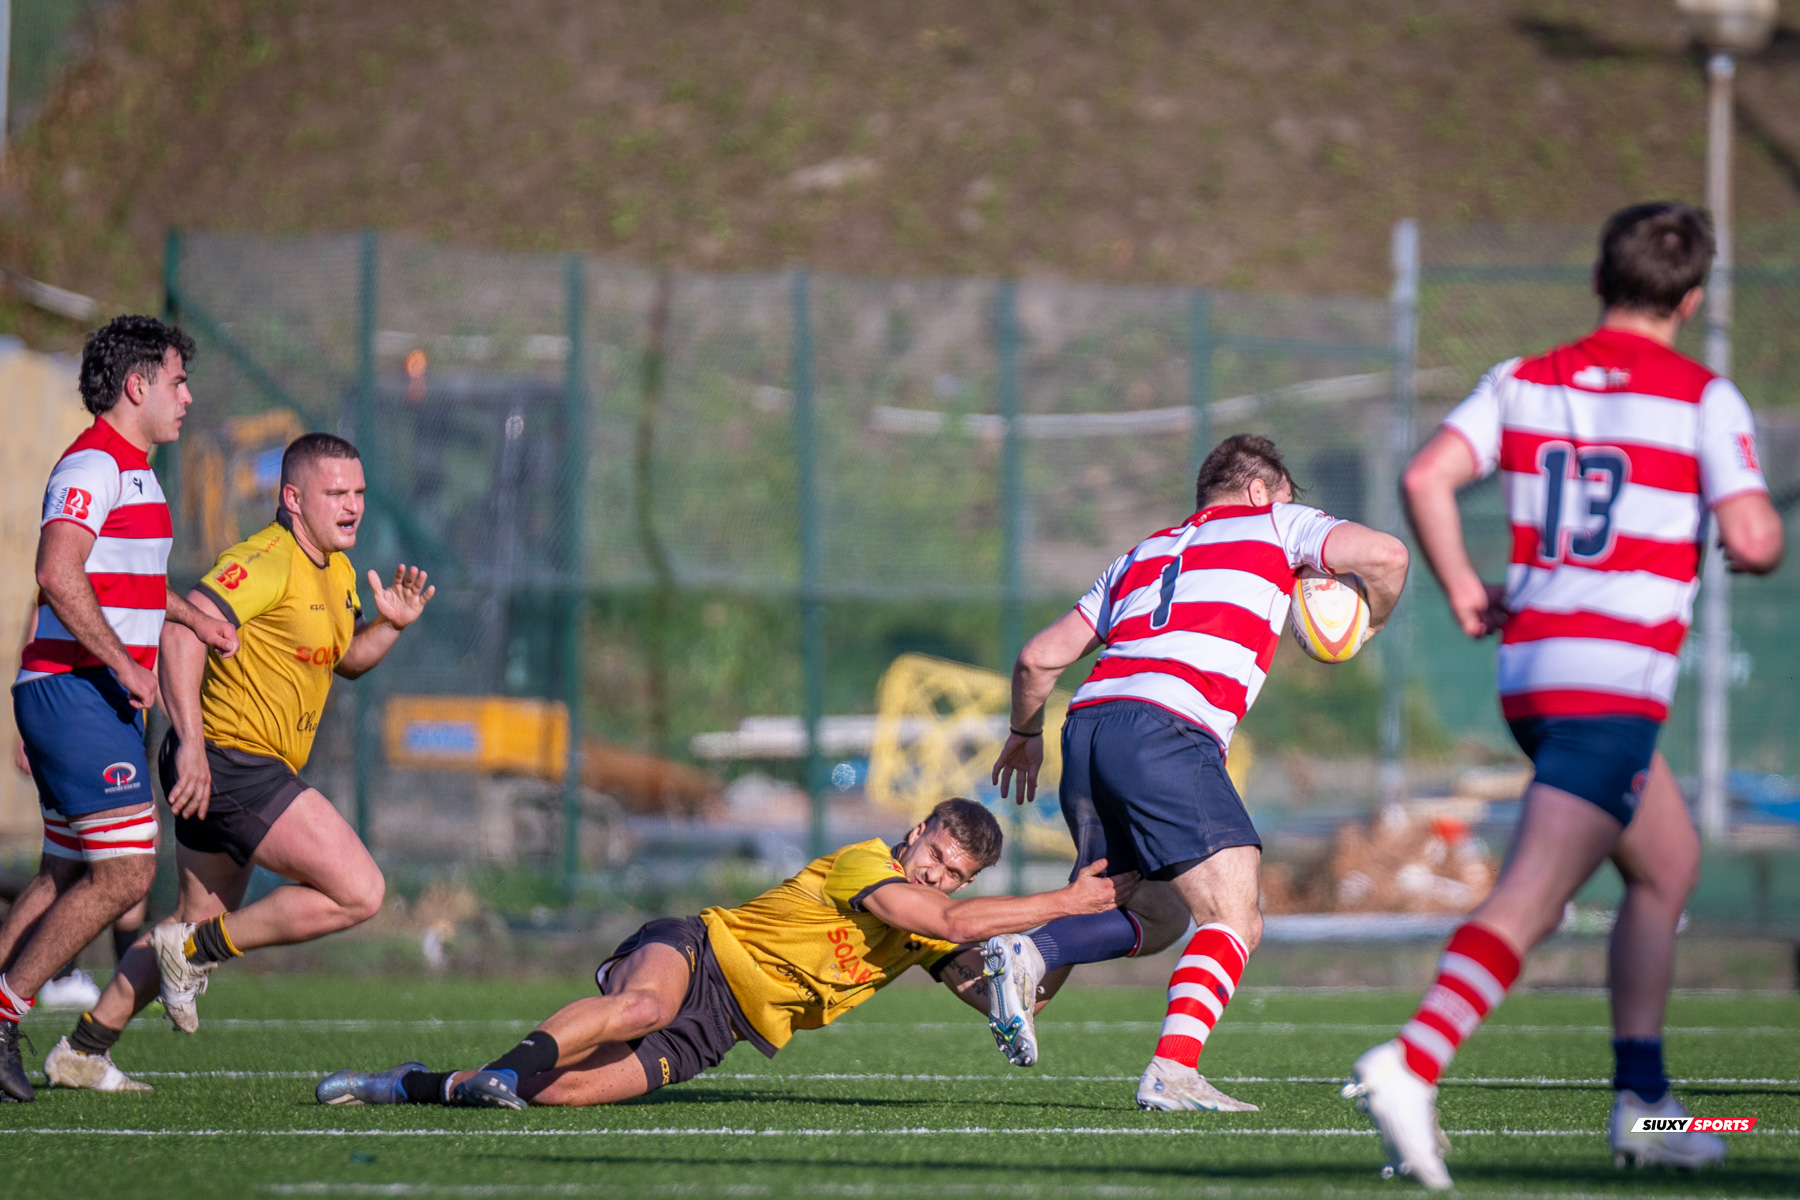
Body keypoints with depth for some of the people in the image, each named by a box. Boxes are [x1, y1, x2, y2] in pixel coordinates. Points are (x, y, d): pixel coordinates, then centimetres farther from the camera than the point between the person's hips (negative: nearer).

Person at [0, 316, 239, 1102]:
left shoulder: (129, 470, 20)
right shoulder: (93, 464, -13)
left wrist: (190, 617, 31)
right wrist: (124, 663, -26)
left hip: (100, 698, 10)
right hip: (77, 690, -10)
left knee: (69, 876, 10)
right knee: (125, 872, -13)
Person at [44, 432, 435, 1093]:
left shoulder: (335, 571, 14)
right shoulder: (267, 561, -18)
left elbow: (345, 659, 27)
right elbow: (183, 629, -29)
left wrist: (390, 625, 6)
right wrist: (192, 744, -35)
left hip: (246, 767, 10)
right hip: (229, 761, -10)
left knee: (205, 919, 19)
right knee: (360, 892, -14)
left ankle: (82, 1052, 26)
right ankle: (198, 949, -5)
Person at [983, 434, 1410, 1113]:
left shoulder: (1144, 554, 32)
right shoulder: (1274, 523, 17)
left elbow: (1039, 658, 29)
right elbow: (1385, 556, 1)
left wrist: (1025, 736, 46)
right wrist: (1369, 624, 22)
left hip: (1088, 724, 7)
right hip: (1165, 734, -7)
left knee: (1156, 919, 21)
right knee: (1234, 923, -6)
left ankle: (1029, 958, 0)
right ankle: (1172, 1070, -24)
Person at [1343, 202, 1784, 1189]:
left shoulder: (1521, 382, 10)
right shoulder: (1703, 398, -3)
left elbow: (1426, 478, -3)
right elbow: (1752, 542, -10)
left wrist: (1464, 590, 7)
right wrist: (1761, 534, 13)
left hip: (1530, 664, 7)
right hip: (1618, 681, -7)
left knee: (1669, 867, 24)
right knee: (1528, 902, -14)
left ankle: (1642, 1102, 23)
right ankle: (1410, 1066, -32)